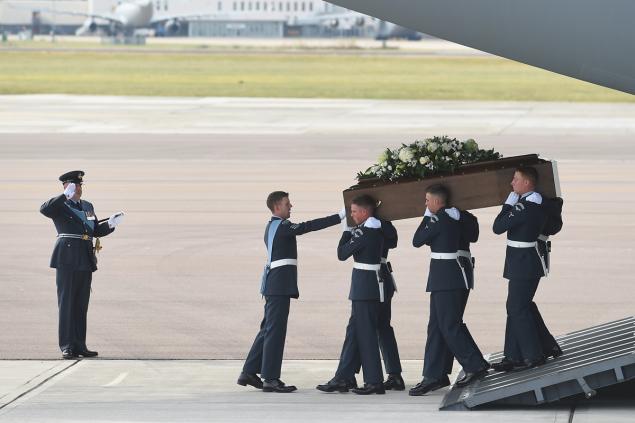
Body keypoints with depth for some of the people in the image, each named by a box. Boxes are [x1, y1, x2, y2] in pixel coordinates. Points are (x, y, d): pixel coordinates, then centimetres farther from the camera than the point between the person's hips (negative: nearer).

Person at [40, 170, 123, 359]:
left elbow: (96, 231, 22)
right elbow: (44, 210, -23)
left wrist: (110, 224, 4)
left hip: (86, 260, 6)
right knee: (66, 303, -5)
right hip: (67, 260, -6)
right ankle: (67, 346, -5)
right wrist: (65, 196, -26)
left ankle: (80, 345, 11)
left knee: (81, 304, 8)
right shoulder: (59, 206, -1)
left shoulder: (87, 206, 20)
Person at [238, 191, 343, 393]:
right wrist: (340, 216, -21)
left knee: (268, 329, 15)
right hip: (280, 284, -10)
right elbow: (308, 226, -20)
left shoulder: (272, 226, 17)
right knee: (275, 330, -7)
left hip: (273, 283, 10)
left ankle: (249, 373, 18)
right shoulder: (282, 226, -13)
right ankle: (270, 379, -6)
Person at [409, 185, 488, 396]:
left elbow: (417, 241, -8)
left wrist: (426, 217, 2)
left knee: (449, 325, -6)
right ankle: (434, 376, 8)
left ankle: (475, 365, -3)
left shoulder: (438, 220, -15)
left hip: (446, 278, -10)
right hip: (445, 278, 10)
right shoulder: (453, 218, 13)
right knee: (437, 327, 8)